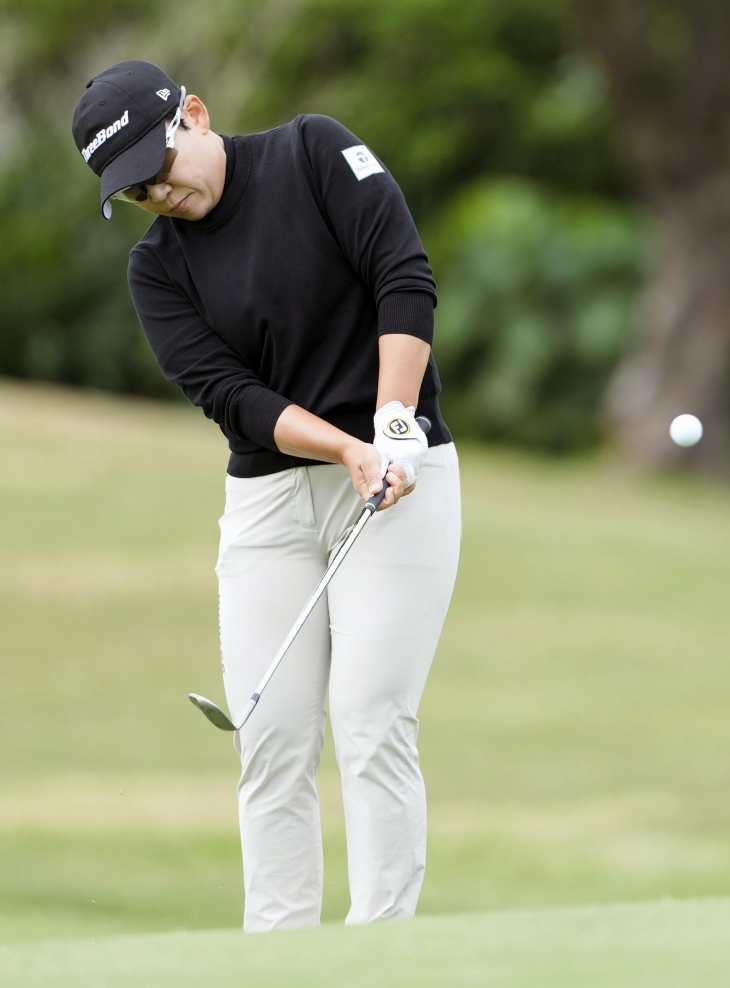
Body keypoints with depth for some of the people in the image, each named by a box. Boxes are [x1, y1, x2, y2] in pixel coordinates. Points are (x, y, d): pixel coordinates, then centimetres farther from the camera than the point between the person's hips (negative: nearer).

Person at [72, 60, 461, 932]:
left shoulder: (315, 152, -4)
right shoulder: (157, 268, 5)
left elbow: (404, 279, -11)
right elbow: (228, 395, -6)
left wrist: (393, 425, -20)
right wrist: (346, 450, -20)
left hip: (399, 473, -4)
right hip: (269, 494, 4)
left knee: (371, 723, -12)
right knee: (272, 740, -2)